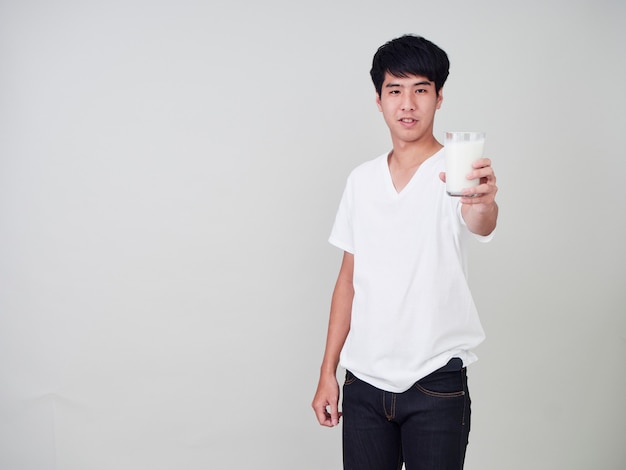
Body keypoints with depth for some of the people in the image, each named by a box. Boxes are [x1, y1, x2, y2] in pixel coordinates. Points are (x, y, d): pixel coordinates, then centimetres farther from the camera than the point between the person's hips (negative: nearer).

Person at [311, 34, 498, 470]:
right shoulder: (362, 179, 7)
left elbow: (481, 225, -30)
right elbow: (349, 279, 10)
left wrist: (482, 202, -53)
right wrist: (328, 373, 7)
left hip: (436, 384, -3)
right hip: (363, 381, 4)